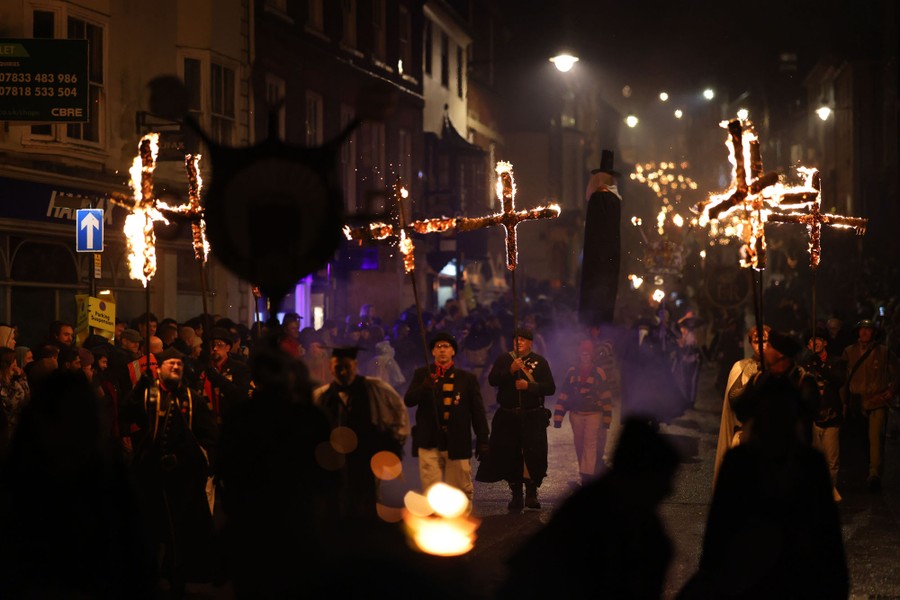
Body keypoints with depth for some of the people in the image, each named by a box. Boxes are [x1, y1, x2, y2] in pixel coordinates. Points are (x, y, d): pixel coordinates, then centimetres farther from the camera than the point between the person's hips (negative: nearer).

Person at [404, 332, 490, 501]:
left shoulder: (467, 378, 7)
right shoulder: (422, 375, 9)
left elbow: (478, 411, 7)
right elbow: (408, 401, -3)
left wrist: (482, 441, 2)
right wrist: (425, 387, -22)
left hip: (457, 444, 0)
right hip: (429, 444, 0)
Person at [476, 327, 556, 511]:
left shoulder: (540, 361, 7)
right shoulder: (503, 360, 10)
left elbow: (550, 388, 0)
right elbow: (492, 380, -5)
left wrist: (529, 386, -13)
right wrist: (510, 370, -18)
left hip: (533, 417, -1)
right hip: (508, 417, 1)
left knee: (535, 454, -11)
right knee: (509, 455, 0)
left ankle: (531, 494, -2)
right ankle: (516, 495, 8)